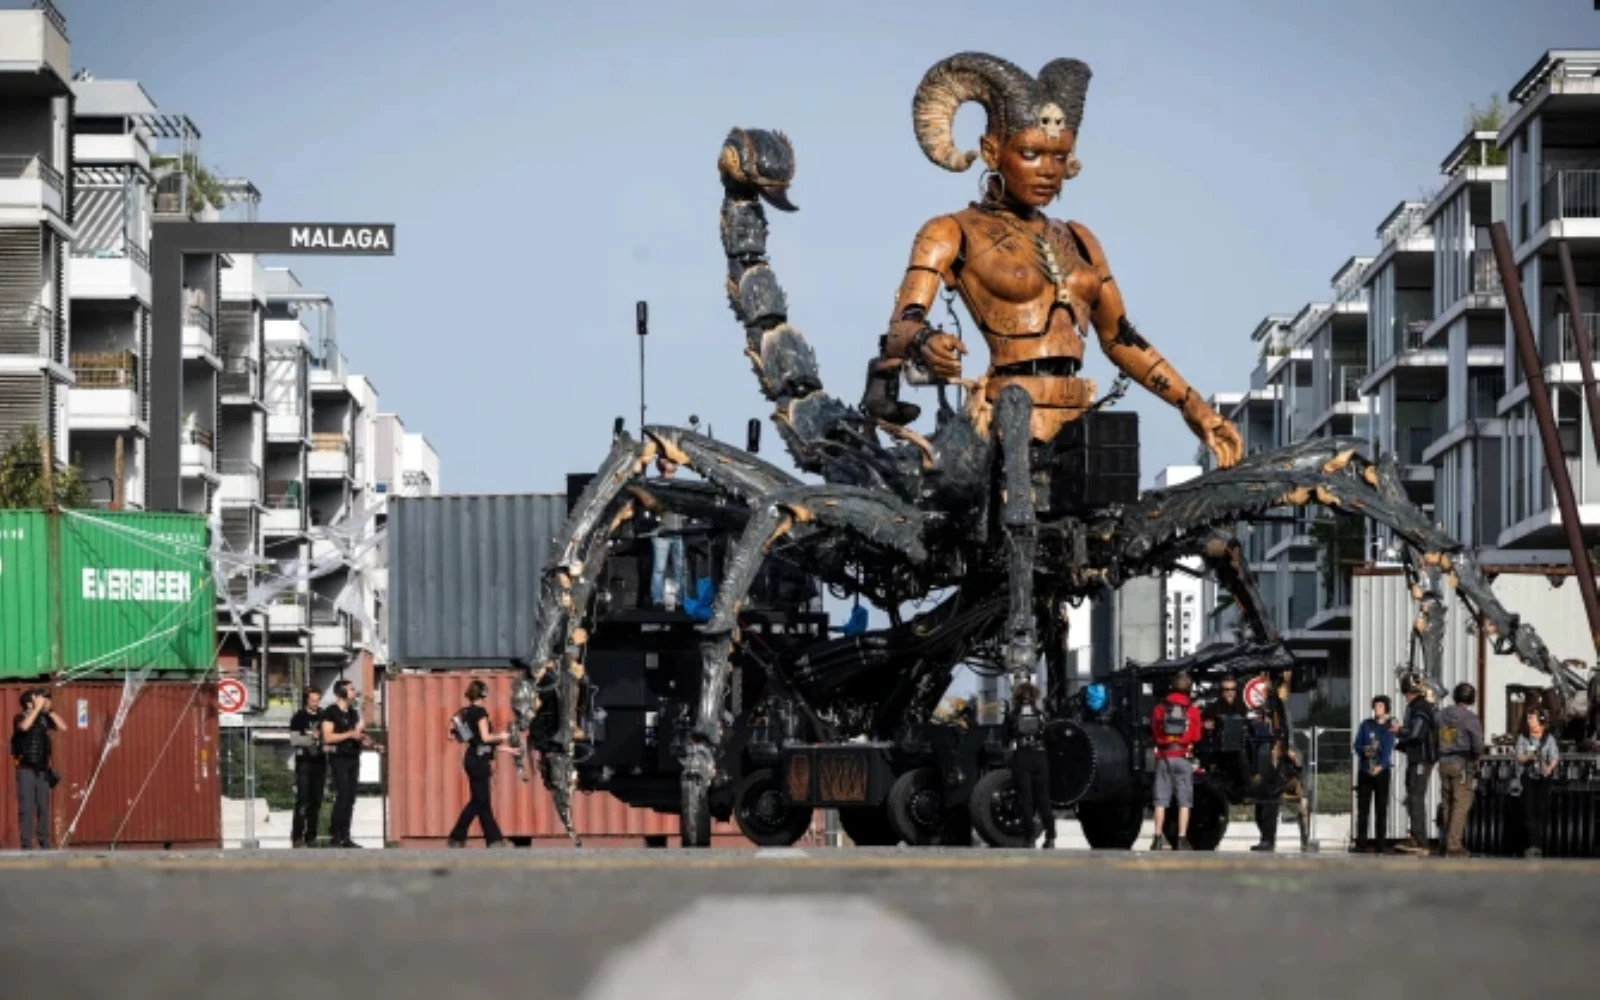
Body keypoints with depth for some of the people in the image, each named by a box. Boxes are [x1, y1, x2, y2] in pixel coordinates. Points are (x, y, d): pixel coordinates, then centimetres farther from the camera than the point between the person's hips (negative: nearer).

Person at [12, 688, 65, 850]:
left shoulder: (44, 719, 8)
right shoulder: (20, 718, -5)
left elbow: (62, 727, 0)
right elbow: (25, 726, -27)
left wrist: (50, 710, -4)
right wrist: (38, 708, -20)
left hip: (42, 770, 4)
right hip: (26, 770, -4)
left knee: (43, 808, 5)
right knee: (27, 808, -7)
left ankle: (44, 843, 11)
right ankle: (27, 845, -7)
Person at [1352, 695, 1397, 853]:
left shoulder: (1390, 727, 3)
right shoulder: (1366, 724, 9)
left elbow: (1388, 749, -9)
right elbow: (1357, 744, 7)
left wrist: (1380, 766, -26)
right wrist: (1364, 750, -16)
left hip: (1382, 771, -1)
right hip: (1364, 771, 1)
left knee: (1381, 809, -1)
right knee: (1362, 809, -1)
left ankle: (1380, 845, 2)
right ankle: (1361, 845, 2)